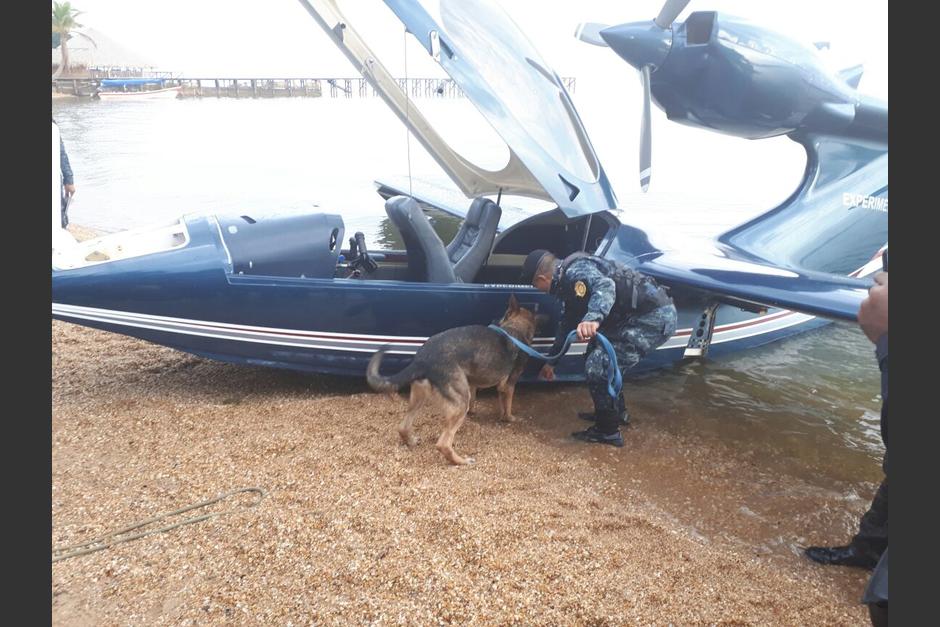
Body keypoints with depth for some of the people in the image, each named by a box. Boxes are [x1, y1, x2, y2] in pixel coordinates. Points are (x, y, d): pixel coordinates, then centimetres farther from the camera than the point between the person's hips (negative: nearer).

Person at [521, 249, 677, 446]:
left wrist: (593, 318, -57)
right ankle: (617, 412, 37)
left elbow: (605, 286, -39)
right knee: (596, 355, 23)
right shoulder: (567, 281, 15)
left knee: (598, 366, -10)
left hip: (655, 316, -11)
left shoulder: (575, 271, -17)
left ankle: (608, 431, 5)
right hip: (642, 315, 11)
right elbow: (567, 323, 27)